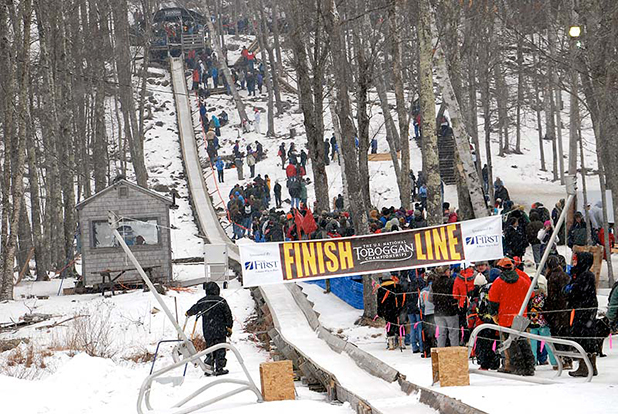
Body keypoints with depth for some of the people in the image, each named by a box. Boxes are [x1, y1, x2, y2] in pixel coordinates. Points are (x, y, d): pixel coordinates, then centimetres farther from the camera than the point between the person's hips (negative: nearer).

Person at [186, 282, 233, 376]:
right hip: (220, 330, -3)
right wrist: (229, 327, 7)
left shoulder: (202, 302, 3)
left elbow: (194, 309, 22)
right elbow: (228, 314, -4)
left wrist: (188, 313, 44)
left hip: (207, 331, 3)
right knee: (220, 349, 3)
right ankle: (219, 368, 1)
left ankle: (208, 365, 2)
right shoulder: (221, 301, -7)